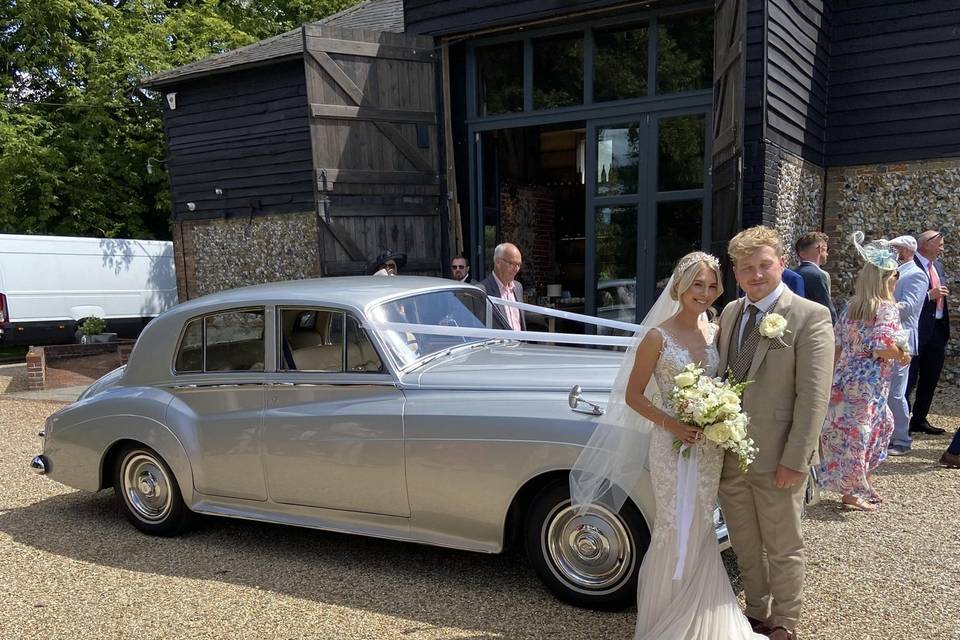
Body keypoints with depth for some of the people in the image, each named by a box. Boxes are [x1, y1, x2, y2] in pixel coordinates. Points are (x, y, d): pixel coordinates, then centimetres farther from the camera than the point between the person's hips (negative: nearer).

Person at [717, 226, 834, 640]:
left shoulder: (811, 317, -12)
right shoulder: (729, 313, 8)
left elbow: (813, 397, -15)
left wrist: (795, 461, -17)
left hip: (776, 459, -5)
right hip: (729, 455, 6)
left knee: (783, 549, 13)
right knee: (745, 547, 20)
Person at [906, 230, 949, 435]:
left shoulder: (938, 265, 14)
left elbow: (941, 296, 21)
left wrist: (946, 325, 15)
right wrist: (929, 295, -24)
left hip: (938, 328, 9)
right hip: (917, 329, -9)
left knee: (930, 379, 15)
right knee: (909, 378, -3)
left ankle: (919, 419, 26)